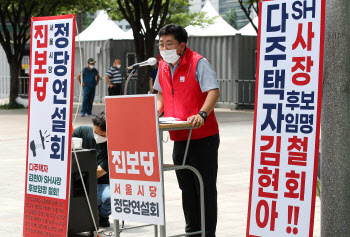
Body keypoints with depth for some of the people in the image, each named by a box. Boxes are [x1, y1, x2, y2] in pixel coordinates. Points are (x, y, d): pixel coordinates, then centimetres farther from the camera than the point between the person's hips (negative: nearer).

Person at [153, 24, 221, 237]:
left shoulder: (198, 63, -13)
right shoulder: (163, 66, 10)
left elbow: (214, 92, -23)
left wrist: (202, 114, -38)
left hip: (203, 137, -7)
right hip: (179, 139, 8)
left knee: (205, 188, -1)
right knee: (187, 189, 15)